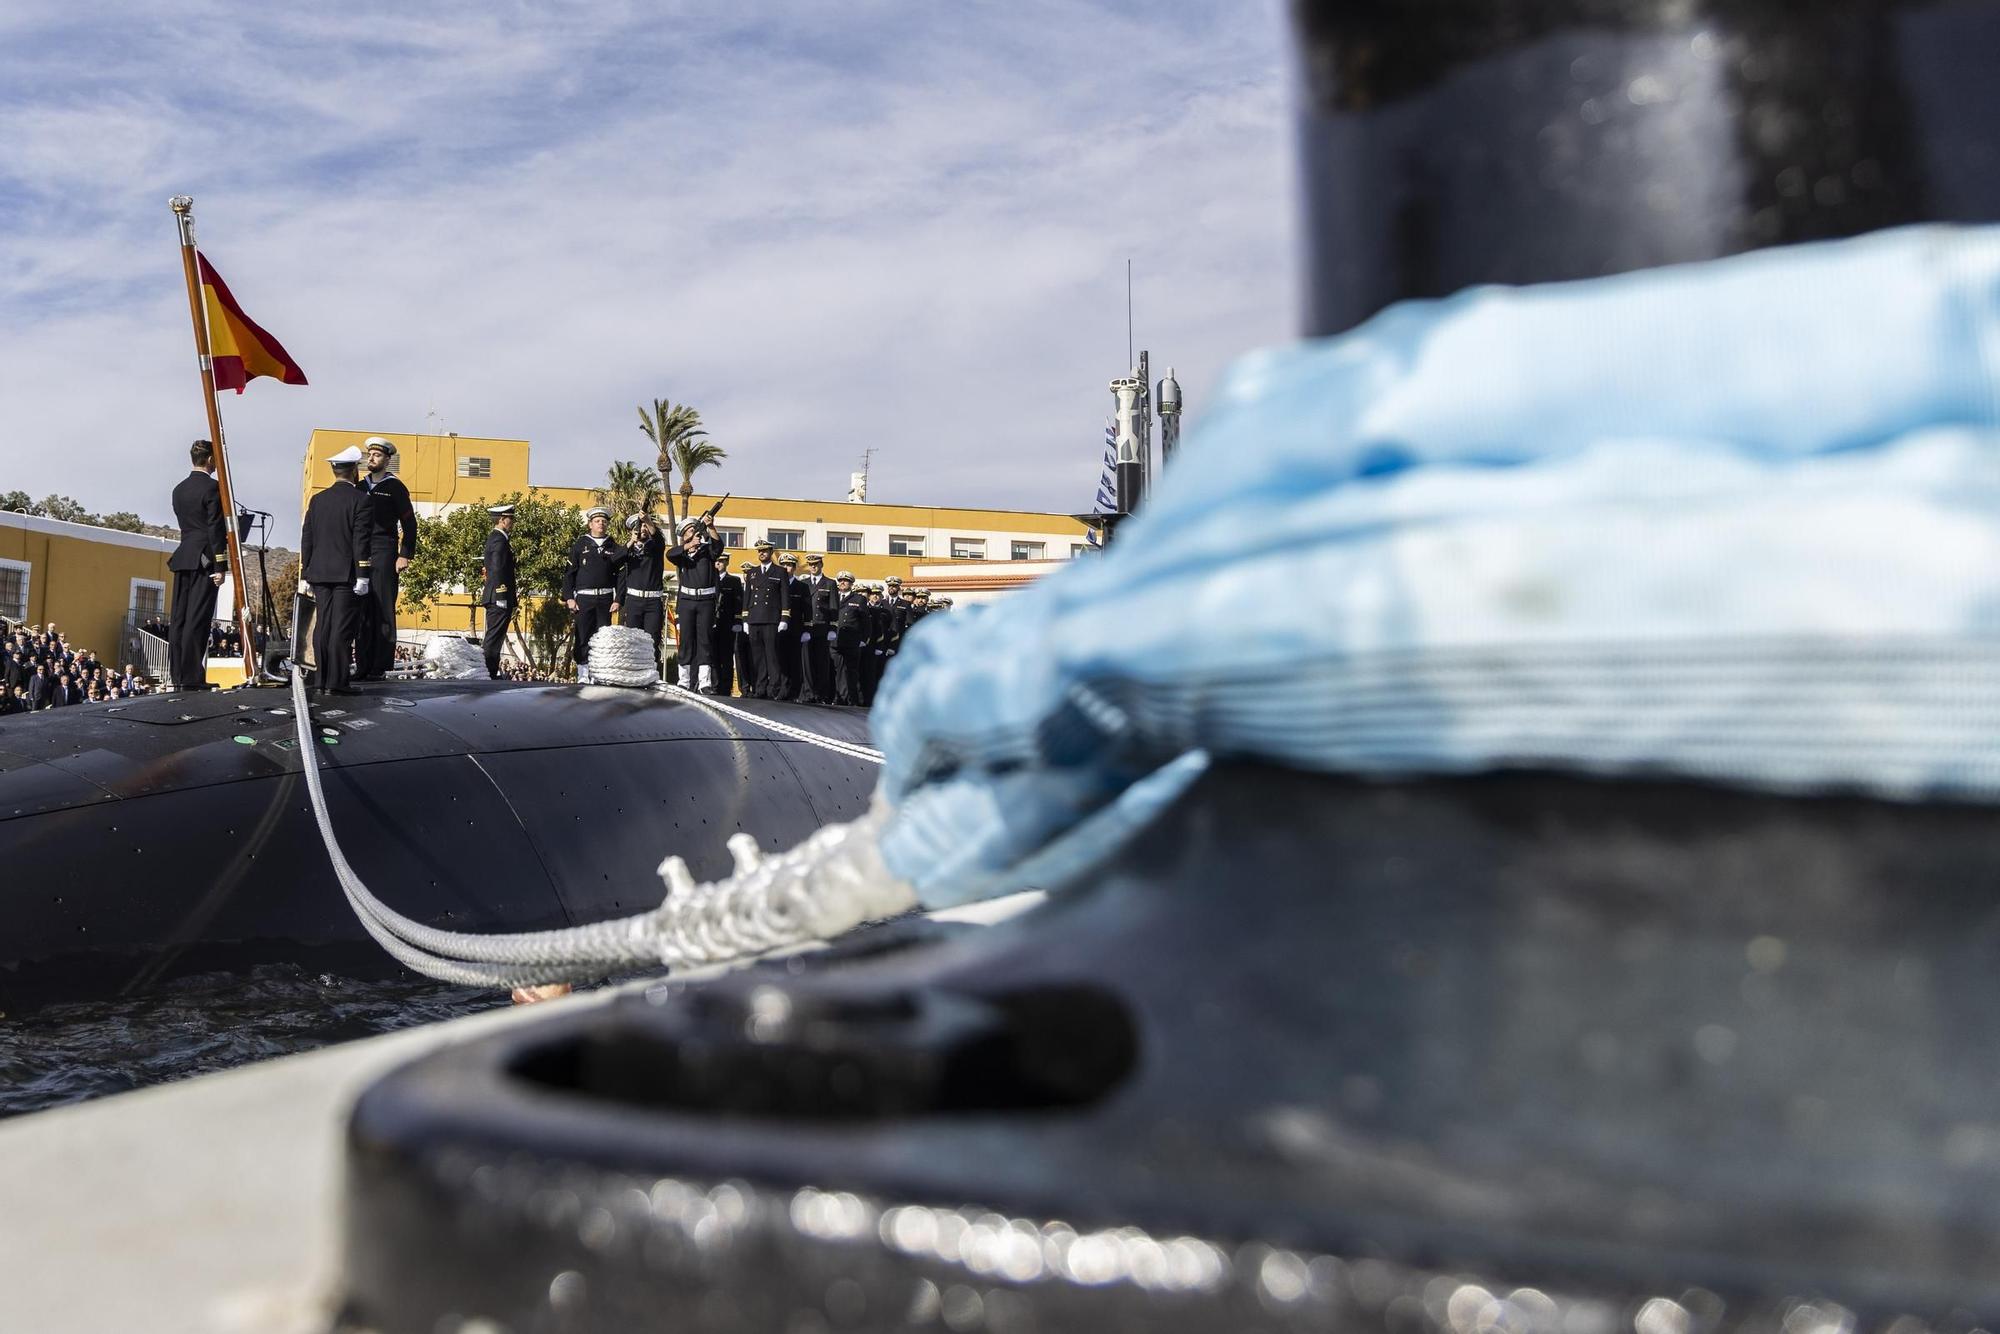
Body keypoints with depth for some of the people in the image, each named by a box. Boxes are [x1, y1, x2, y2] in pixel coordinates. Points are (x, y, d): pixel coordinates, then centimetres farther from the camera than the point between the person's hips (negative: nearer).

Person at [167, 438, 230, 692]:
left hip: (182, 558, 7)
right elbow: (215, 529, -13)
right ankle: (192, 677, -9)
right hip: (204, 560, -7)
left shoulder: (179, 490, 15)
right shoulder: (212, 488, -9)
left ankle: (178, 676, 8)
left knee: (179, 618, 7)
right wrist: (220, 566, -13)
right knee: (197, 620, -8)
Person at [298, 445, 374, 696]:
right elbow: (361, 540, -12)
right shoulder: (361, 500, -6)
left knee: (322, 626, 7)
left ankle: (323, 681, 9)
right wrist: (362, 576, -11)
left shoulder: (318, 499, 11)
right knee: (342, 628, -6)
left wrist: (304, 575, 16)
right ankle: (336, 682, -8)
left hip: (320, 572, 5)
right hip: (346, 574, -5)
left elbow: (307, 539, 12)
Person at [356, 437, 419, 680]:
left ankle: (380, 667, -6)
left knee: (383, 611, -6)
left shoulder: (395, 487, 2)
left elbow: (409, 523, -1)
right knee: (363, 612, 3)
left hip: (384, 553, -5)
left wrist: (405, 555, -10)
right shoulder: (360, 487, 17)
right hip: (360, 555, 5)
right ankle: (364, 665, 6)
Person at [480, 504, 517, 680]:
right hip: (499, 597, -10)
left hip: (494, 598, 10)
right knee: (494, 638, -9)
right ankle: (488, 674, -8)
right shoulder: (499, 540, -14)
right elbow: (497, 570, -21)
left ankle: (491, 673, 15)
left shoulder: (494, 538, 18)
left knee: (493, 638, 12)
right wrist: (503, 598, -22)